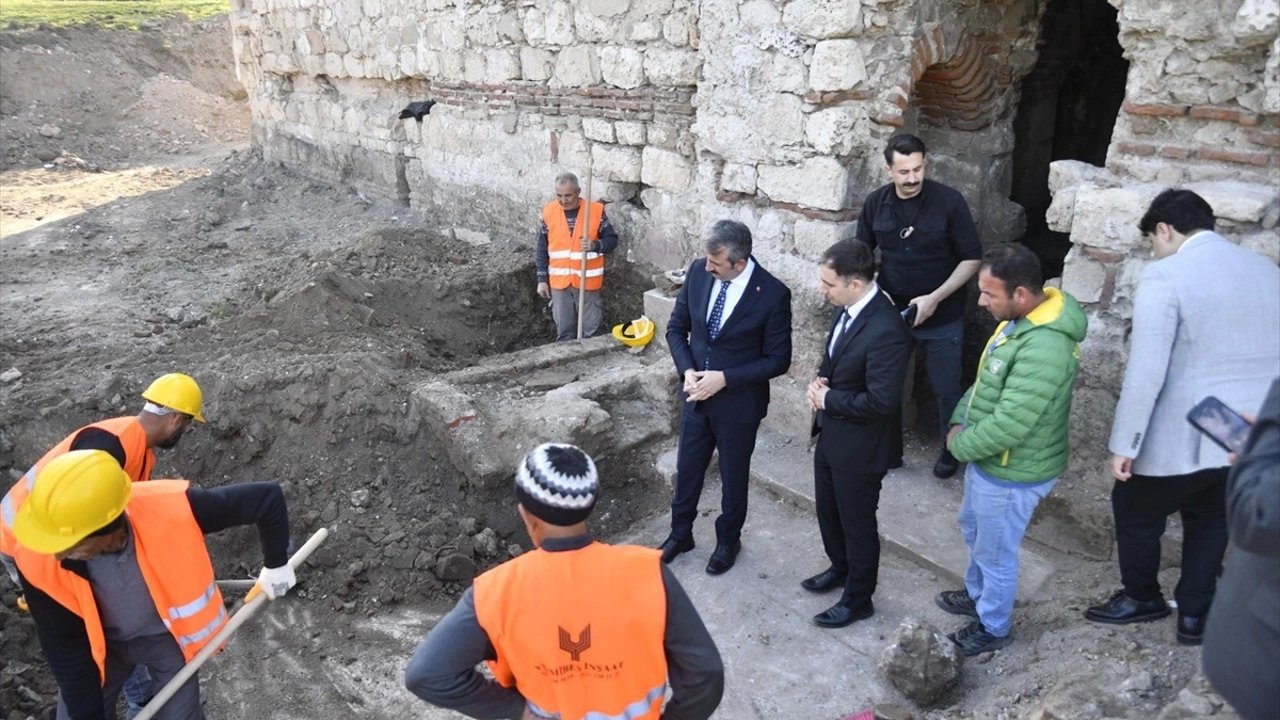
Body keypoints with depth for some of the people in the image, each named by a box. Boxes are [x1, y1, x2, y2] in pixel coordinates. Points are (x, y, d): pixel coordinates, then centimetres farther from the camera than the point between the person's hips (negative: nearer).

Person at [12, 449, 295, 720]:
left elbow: (268, 497, -27)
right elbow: (65, 653, -18)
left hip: (168, 635, -1)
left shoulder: (171, 510, -41)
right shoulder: (37, 563, -32)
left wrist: (276, 565, -10)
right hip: (100, 642, 1)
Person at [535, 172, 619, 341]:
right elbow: (542, 249, 5)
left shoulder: (596, 210, -9)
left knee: (591, 329, 6)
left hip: (587, 281, -2)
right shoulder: (549, 211, -2)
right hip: (559, 282, 2)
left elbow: (612, 239, -4)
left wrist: (595, 245, -25)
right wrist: (542, 279, 2)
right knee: (563, 330, 11)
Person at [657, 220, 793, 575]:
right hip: (695, 395, 4)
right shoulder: (698, 272, -10)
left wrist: (724, 379, -22)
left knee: (733, 476, 17)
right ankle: (680, 534, 42)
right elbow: (676, 328, 2)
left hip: (739, 403, -4)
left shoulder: (773, 294, -22)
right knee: (687, 470, 19)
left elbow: (778, 360, -15)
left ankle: (728, 540, 41)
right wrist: (687, 370, -13)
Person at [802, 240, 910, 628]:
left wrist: (828, 400, -18)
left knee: (857, 523, 12)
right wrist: (821, 381, -5)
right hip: (830, 434, 9)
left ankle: (858, 599, 33)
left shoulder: (886, 331, -31)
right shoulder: (848, 308, -2)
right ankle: (840, 568, 51)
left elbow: (881, 401, -30)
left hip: (859, 445, -9)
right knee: (827, 510, 26)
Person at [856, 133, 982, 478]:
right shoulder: (875, 203, -6)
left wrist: (935, 298, -20)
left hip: (942, 317, -2)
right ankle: (889, 449, 33)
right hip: (890, 313, 3)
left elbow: (972, 258, -11)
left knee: (946, 388, 12)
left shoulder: (949, 201, -15)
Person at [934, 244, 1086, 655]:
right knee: (973, 531, 29)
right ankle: (977, 594, 53)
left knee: (996, 553, 13)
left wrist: (960, 446, -16)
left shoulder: (1044, 348, -34)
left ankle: (993, 628, 36)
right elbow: (984, 381, 11)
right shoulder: (1019, 321, -1)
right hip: (988, 461, 10)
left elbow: (1008, 426, -33)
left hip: (1011, 474, -9)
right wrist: (960, 421, -3)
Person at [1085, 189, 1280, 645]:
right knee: (1210, 518, 26)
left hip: (1184, 436, -7)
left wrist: (1124, 445, -13)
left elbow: (1145, 372, -20)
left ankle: (1142, 596, 36)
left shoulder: (1166, 276, -15)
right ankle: (1195, 615, 36)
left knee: (1133, 509, 18)